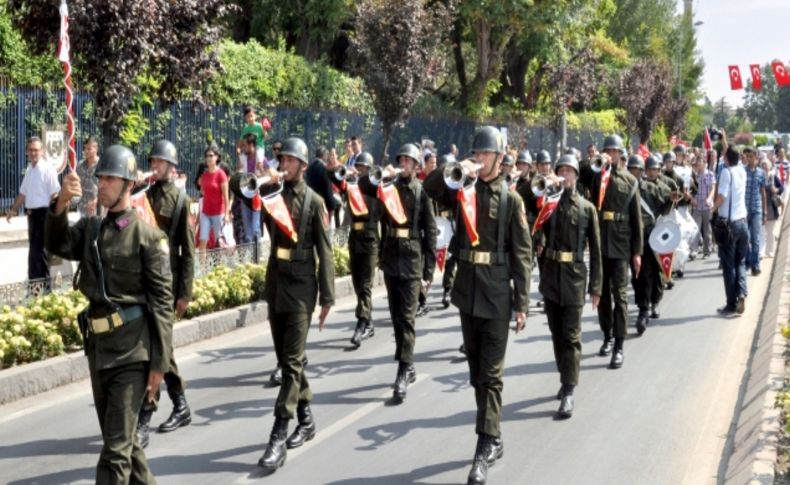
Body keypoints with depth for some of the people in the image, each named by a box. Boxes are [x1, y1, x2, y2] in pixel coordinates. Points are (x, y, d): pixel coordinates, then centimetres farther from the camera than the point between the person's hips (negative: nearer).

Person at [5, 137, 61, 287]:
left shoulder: (48, 169, -12)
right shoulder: (29, 170, 13)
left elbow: (55, 194, -17)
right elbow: (23, 193, 23)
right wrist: (14, 209, 24)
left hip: (43, 214, -8)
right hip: (31, 214, 8)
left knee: (40, 250, -7)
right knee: (33, 250, 13)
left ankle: (43, 286, -2)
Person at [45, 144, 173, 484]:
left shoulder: (148, 236, -9)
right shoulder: (90, 228, 10)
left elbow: (162, 303, -10)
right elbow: (57, 245, -8)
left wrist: (159, 363, -12)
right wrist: (61, 204, -24)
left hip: (133, 350, -7)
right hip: (97, 345, 7)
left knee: (116, 446, -6)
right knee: (120, 436, 19)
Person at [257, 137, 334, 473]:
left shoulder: (313, 201, -3)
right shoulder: (271, 194, 9)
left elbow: (325, 252, -4)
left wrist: (327, 297, -7)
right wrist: (262, 182, -13)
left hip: (300, 286, -5)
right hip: (275, 283, 5)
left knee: (292, 360, -8)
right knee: (285, 357, 12)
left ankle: (278, 437, -11)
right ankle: (306, 418, 27)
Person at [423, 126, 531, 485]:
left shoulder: (511, 199, -5)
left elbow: (522, 255, -6)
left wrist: (522, 302, -9)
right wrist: (456, 170, -19)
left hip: (496, 296, -5)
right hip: (466, 292, 5)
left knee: (491, 374, -4)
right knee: (476, 372, 13)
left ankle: (485, 448, -4)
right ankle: (494, 439, 25)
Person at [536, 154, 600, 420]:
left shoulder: (587, 208, 3)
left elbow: (595, 250, 2)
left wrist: (595, 286, -1)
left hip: (574, 276, -3)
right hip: (551, 274, 3)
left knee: (570, 335, -5)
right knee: (557, 333, 12)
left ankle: (568, 392, -6)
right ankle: (565, 378, 28)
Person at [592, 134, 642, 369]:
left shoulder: (630, 181, 4)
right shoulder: (596, 176, 9)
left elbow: (636, 218, 3)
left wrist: (637, 251, -1)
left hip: (620, 245, -2)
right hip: (598, 243, 2)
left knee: (619, 294, -4)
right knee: (602, 293, 12)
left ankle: (619, 347, -3)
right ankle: (608, 337, 28)